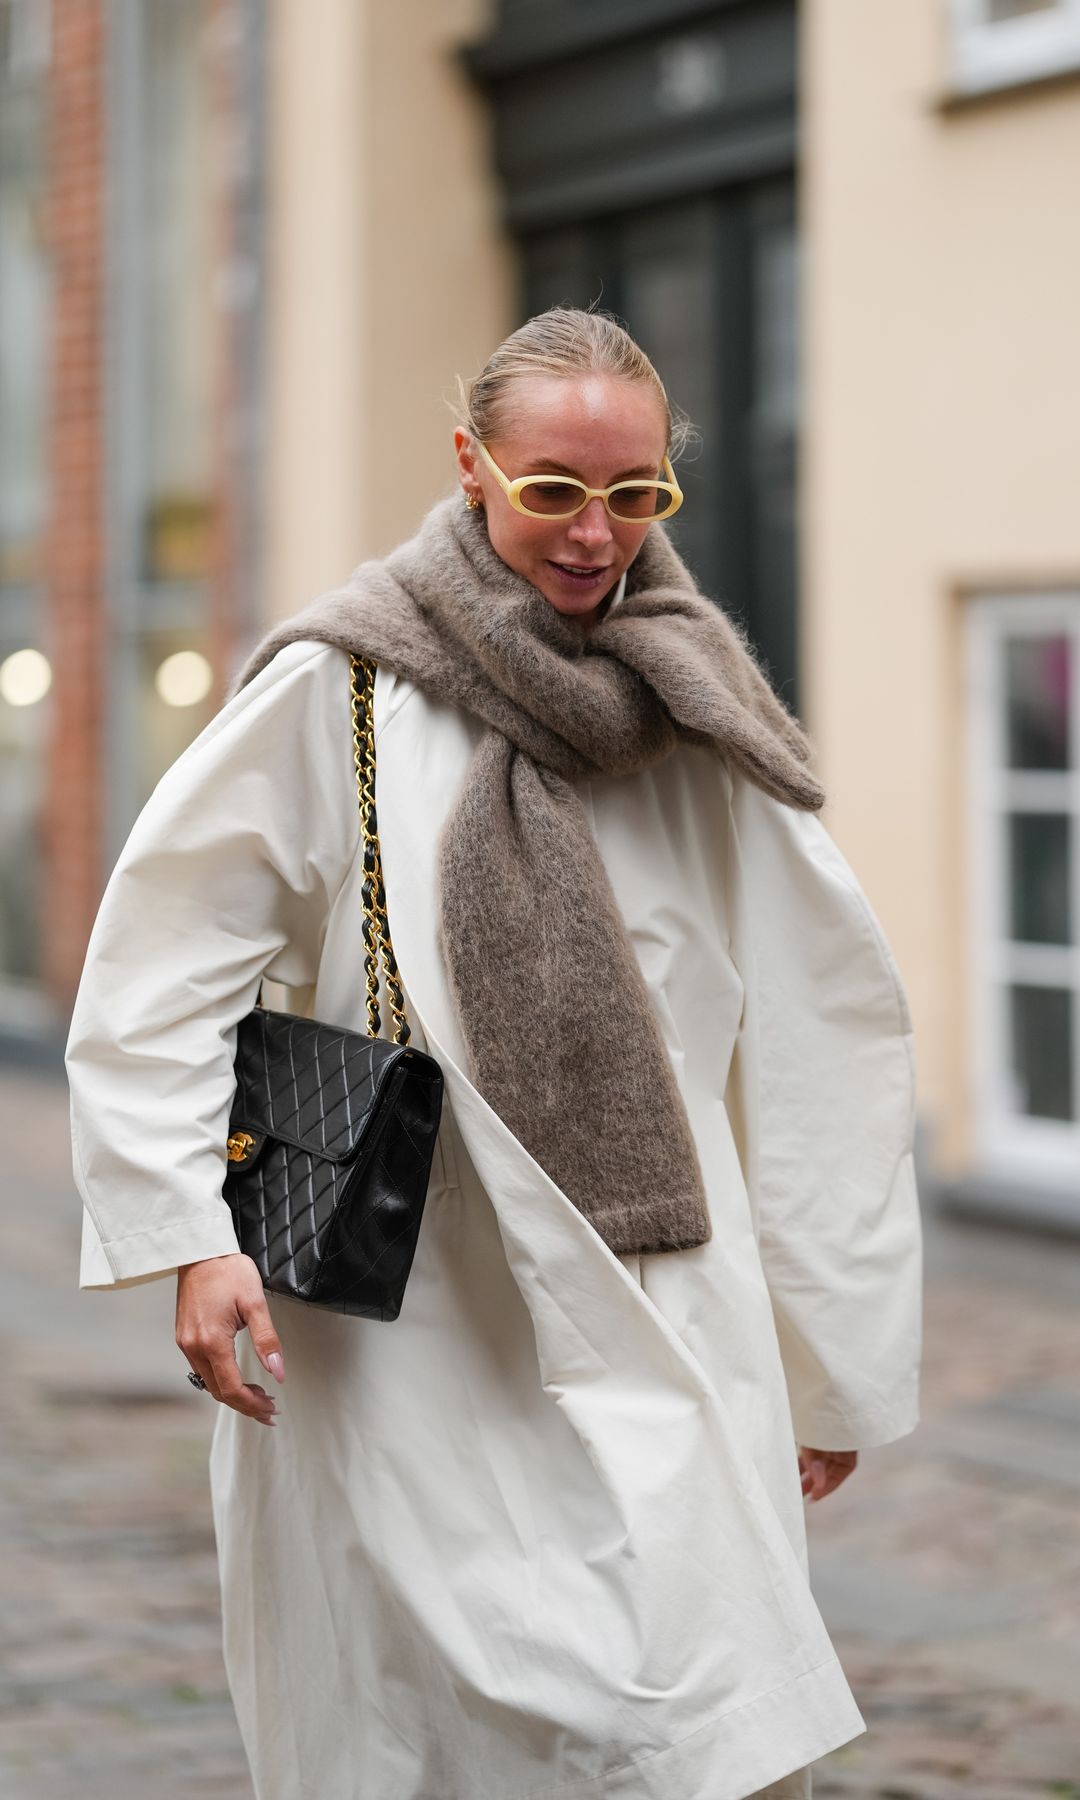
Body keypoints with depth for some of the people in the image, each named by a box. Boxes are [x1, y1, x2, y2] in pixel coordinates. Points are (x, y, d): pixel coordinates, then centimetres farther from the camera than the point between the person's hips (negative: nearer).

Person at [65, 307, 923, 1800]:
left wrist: (835, 1356, 9)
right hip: (412, 1336, -2)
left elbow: (824, 1036, 10)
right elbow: (160, 969, 0)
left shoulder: (700, 716, 7)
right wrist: (189, 1234, -11)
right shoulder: (338, 692, -3)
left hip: (667, 1339, 3)